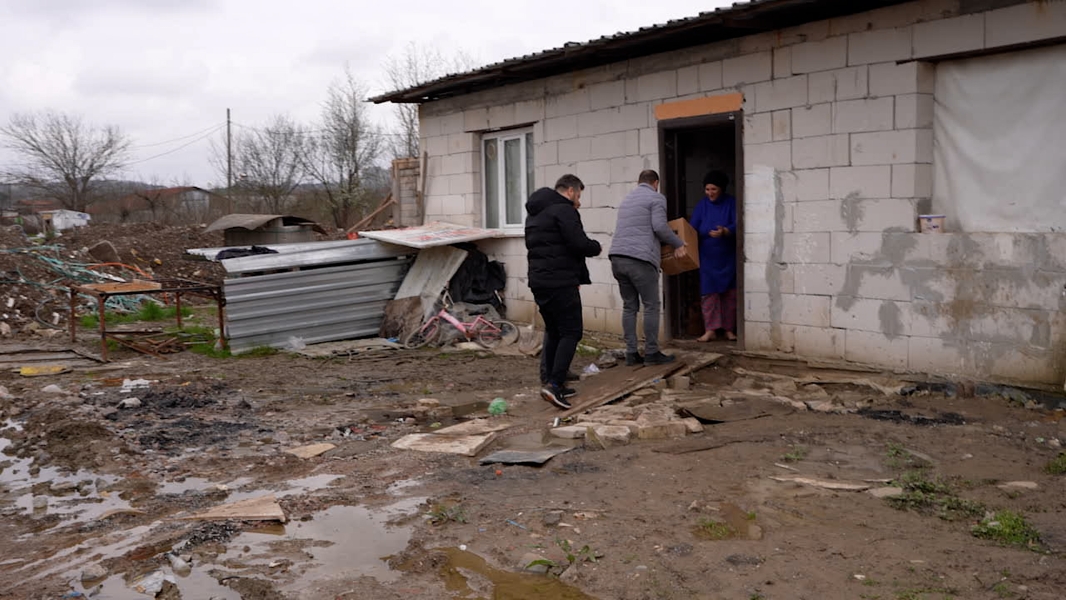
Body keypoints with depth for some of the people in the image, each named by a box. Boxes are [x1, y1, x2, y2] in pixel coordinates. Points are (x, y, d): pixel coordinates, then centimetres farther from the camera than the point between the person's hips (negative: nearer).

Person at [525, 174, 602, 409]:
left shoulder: (534, 213, 19)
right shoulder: (563, 210, -11)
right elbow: (579, 244, -18)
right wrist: (596, 247, 1)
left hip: (538, 280, 9)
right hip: (560, 282, -9)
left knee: (553, 332, 16)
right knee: (571, 332, -5)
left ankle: (549, 382, 17)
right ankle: (554, 384, -14)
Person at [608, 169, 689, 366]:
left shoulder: (627, 199, 27)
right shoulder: (656, 197, 3)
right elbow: (659, 226, -10)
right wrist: (679, 244, 3)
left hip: (617, 258, 7)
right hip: (640, 259, -7)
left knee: (629, 306, 10)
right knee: (651, 306, 1)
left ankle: (631, 354, 10)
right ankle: (652, 353, 4)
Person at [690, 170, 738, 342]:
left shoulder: (731, 203, -2)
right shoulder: (702, 205, 4)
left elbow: (737, 226, -12)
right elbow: (693, 228, 1)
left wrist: (724, 231, -32)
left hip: (728, 257, -1)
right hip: (708, 257, 1)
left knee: (730, 293, 4)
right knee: (709, 292, -4)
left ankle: (729, 329, 13)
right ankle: (710, 330, -3)